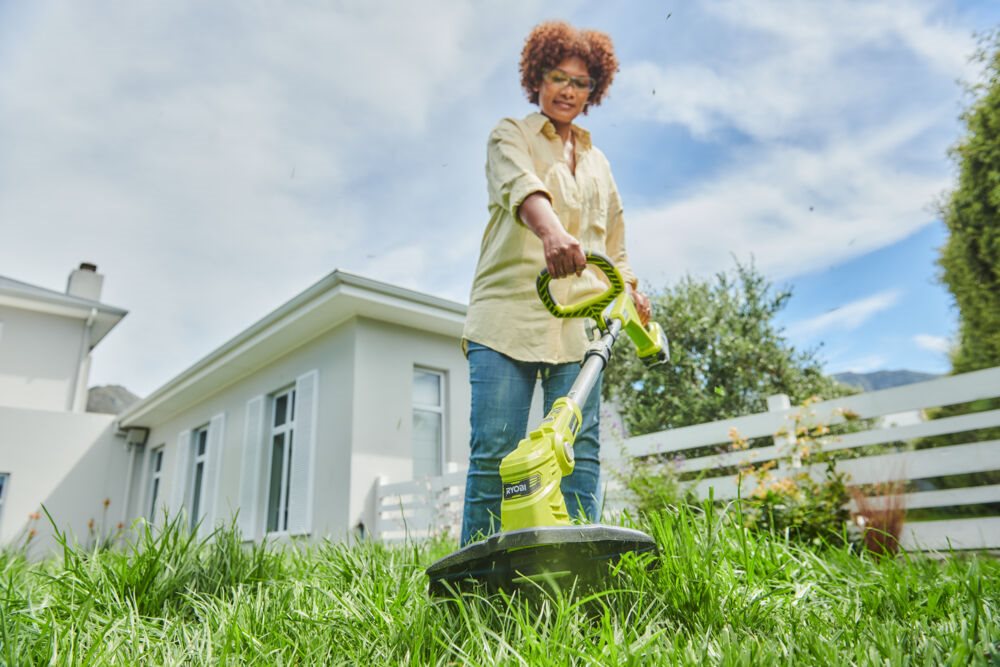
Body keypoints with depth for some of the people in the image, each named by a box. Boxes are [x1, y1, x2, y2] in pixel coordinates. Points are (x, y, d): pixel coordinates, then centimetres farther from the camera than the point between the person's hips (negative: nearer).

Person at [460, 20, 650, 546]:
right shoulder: (511, 135, 12)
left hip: (579, 323, 4)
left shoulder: (598, 163, 27)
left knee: (581, 454, -3)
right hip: (508, 312, -4)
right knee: (495, 452, -9)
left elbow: (613, 245, 30)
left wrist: (633, 293, 12)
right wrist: (552, 232, -34)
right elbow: (521, 186, -13)